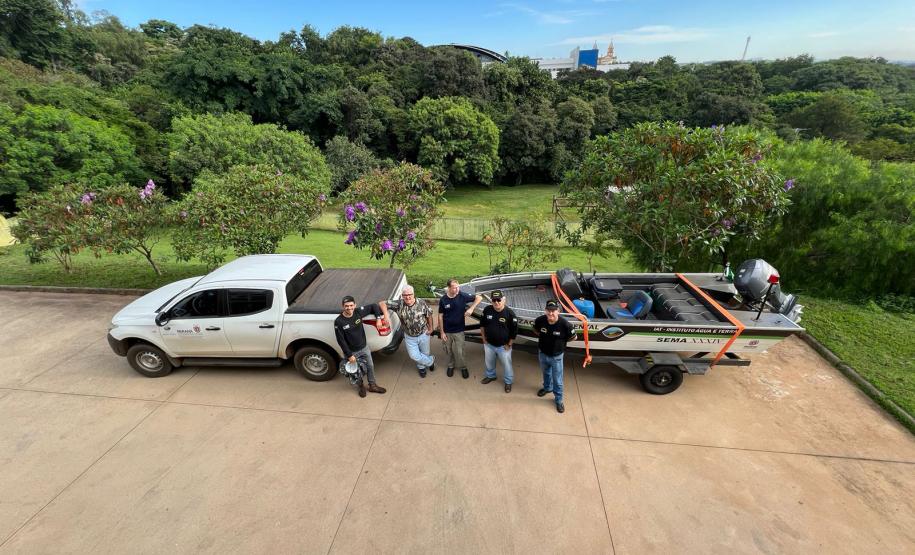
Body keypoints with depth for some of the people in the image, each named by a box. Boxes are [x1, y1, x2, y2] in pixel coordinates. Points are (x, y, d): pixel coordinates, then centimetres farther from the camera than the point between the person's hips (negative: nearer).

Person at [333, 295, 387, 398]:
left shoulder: (359, 312, -15)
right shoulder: (339, 322, -23)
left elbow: (373, 306, -1)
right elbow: (341, 341, -18)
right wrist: (349, 355, -16)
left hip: (364, 347, 3)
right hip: (351, 351, -3)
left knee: (370, 366, 19)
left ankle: (372, 385, 43)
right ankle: (361, 386, 46)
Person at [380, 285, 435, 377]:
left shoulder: (421, 303, -20)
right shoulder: (399, 304, -22)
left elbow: (429, 315, -5)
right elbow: (382, 303, -21)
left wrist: (431, 328, 0)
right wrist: (386, 315, -36)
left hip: (423, 334, 0)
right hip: (409, 337, 0)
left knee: (425, 353, 17)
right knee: (414, 355, 5)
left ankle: (421, 366, 52)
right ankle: (431, 361, 35)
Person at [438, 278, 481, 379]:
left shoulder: (462, 296, -16)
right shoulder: (443, 300, -14)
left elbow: (479, 298, -10)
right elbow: (440, 316, -6)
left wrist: (471, 308, -24)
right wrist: (442, 332, -5)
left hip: (459, 330, -1)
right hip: (447, 331, 1)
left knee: (459, 351, 7)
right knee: (449, 351, 18)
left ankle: (463, 367, 34)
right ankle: (451, 366, 44)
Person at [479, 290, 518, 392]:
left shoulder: (509, 313, -22)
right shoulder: (487, 310, -12)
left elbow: (514, 331, -13)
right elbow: (482, 325, 4)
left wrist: (509, 344, -9)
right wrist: (484, 338, 4)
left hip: (503, 346, -3)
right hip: (489, 344, 4)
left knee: (506, 364, 13)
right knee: (489, 362, 25)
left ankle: (508, 382, 36)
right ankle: (490, 376, 52)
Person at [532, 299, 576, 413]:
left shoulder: (564, 324, -29)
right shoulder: (540, 320, -22)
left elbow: (573, 337, -10)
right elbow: (535, 330, 4)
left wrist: (560, 341, -3)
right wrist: (544, 338, -1)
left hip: (557, 356, -3)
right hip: (543, 353, 3)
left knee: (557, 380, 10)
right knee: (546, 373, 29)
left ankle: (559, 400, 32)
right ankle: (547, 387, 57)